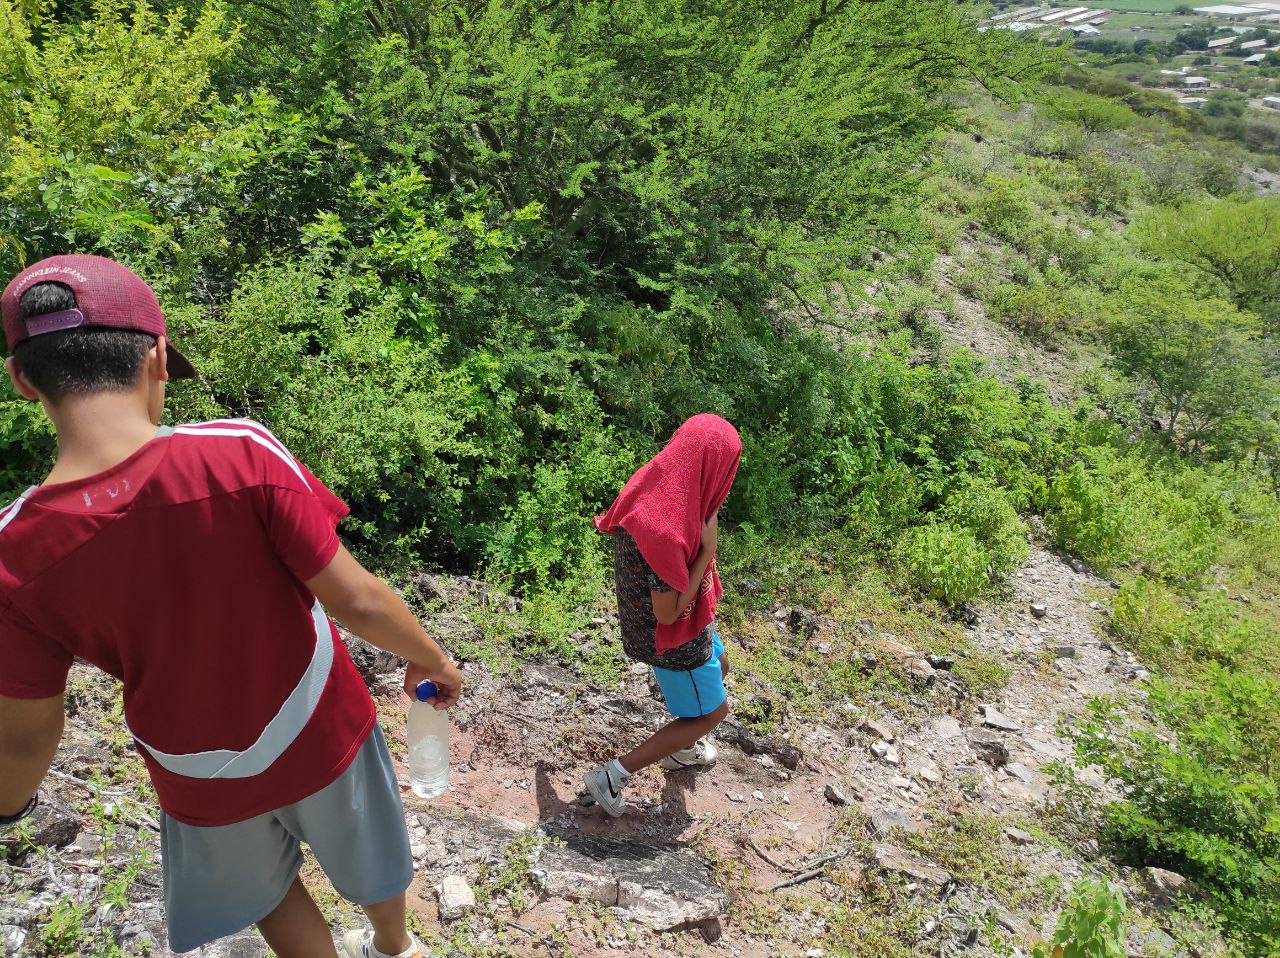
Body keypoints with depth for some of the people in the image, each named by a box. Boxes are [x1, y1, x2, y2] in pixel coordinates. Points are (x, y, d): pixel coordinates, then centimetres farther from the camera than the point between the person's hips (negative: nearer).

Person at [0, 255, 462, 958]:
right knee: (367, 849, 33)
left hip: (202, 779, 0)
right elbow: (357, 600, -23)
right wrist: (431, 660, -3)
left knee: (268, 888, 33)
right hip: (318, 735, 0)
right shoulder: (242, 454, -30)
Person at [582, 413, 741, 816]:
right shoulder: (667, 530, -40)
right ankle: (610, 777, 15)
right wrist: (707, 551, -27)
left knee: (718, 668, 32)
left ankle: (680, 749, 54)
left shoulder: (650, 486, -13)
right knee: (711, 712, 14)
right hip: (673, 638, -8)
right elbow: (668, 613, -30)